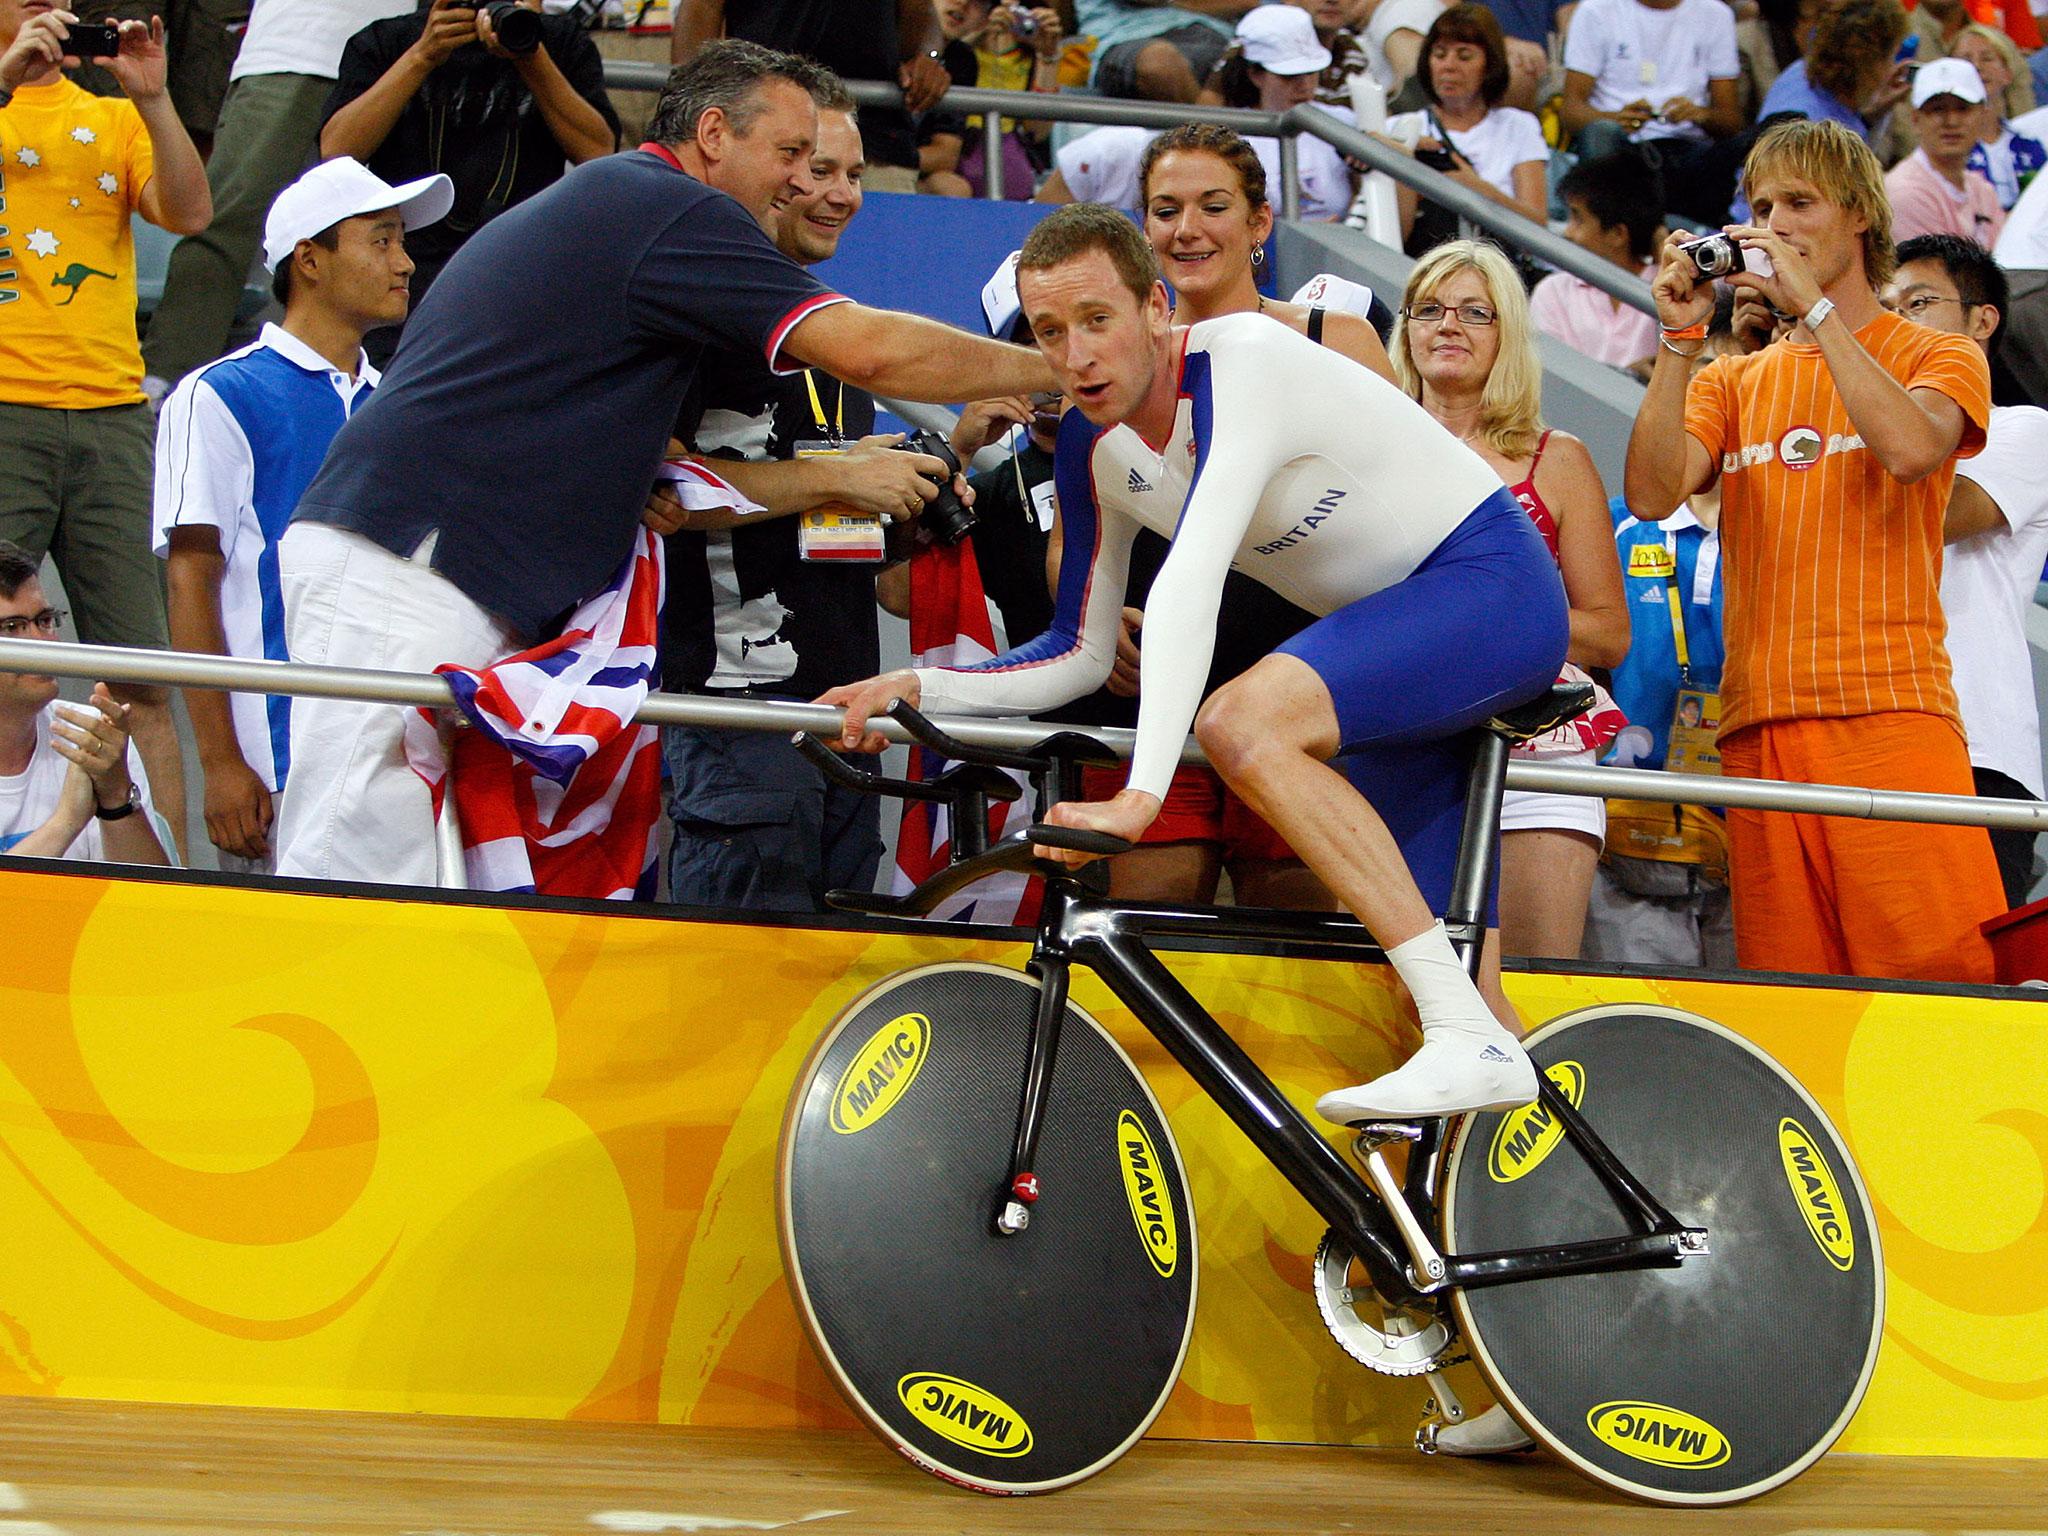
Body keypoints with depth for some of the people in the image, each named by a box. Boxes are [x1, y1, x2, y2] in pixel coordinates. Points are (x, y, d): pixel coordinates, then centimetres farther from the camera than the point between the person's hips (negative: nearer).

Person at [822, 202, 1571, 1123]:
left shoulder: (1242, 359, -24)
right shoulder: (1093, 445, 1)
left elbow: (1192, 582, -36)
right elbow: (1081, 654, 10)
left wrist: (1141, 791, -46)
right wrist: (920, 690, -6)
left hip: (1492, 577, -9)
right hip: (1395, 648, 9)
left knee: (1243, 725, -29)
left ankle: (1473, 1043, -32)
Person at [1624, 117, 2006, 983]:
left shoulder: (1937, 358, 11)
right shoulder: (1735, 382, 22)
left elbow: (1911, 448, -12)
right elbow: (1651, 495, 4)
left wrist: (1816, 306, -9)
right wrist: (1679, 339, -3)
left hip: (1892, 713, -4)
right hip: (1759, 726, 4)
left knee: (1935, 973, -15)